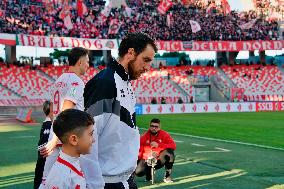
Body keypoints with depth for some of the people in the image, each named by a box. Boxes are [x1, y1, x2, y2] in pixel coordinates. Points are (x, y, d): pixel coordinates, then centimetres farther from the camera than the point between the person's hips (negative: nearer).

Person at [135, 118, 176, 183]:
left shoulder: (164, 135, -5)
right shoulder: (144, 137, -3)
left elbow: (173, 146, -17)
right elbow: (139, 150, -6)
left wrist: (158, 145, -25)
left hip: (160, 160, 0)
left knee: (169, 153, -31)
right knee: (138, 172, -26)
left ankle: (167, 176, -15)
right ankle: (149, 172, 13)